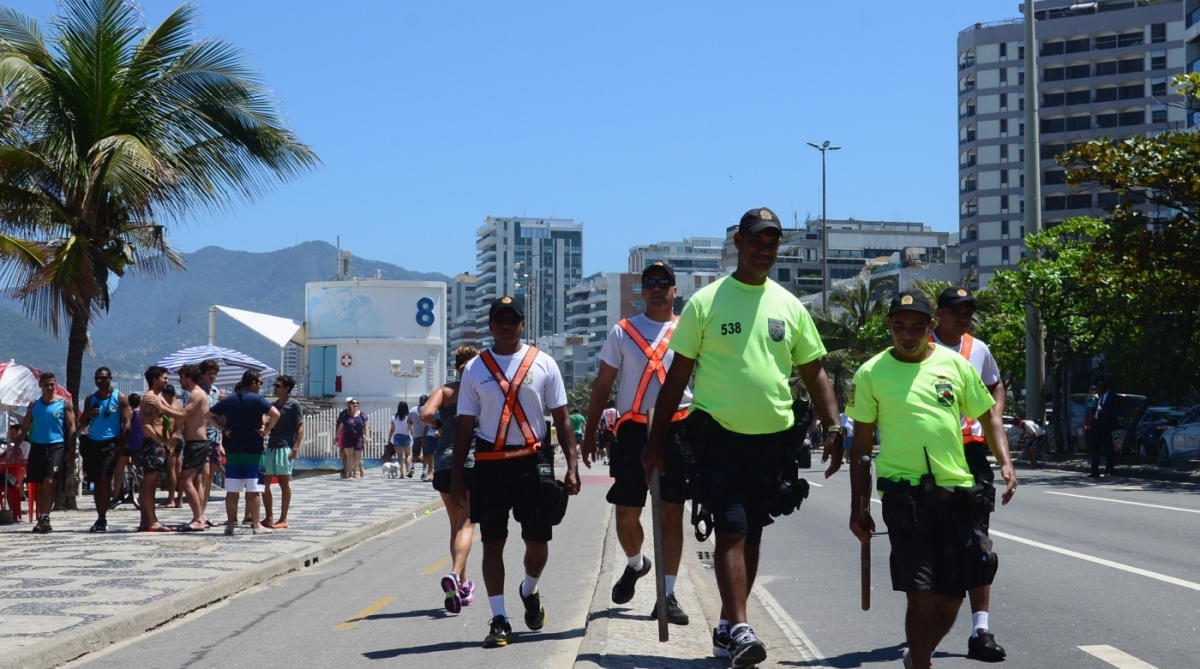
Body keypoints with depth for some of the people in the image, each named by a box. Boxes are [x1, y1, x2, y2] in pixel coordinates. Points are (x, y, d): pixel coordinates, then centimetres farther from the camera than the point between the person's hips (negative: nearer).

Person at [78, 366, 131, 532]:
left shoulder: (120, 398, 0)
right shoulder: (90, 399, 12)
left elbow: (126, 423, -5)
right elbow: (82, 423, 16)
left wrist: (121, 446, -14)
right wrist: (87, 415, -8)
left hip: (110, 443, -5)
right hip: (92, 443, 5)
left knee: (104, 479, -15)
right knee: (96, 482, 8)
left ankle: (102, 518, -13)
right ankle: (101, 517, 14)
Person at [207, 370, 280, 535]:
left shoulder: (229, 399, 9)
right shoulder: (257, 399, -7)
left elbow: (208, 415, 14)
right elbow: (275, 414, -21)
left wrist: (223, 428, 10)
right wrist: (266, 430, -9)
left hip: (233, 450, 4)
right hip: (253, 449, -4)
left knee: (232, 490, 5)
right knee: (253, 490, 0)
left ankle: (230, 524, 7)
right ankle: (256, 524, 4)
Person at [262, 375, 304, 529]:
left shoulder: (294, 405, -5)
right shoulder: (274, 404, 15)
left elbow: (300, 428, -8)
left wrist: (295, 448, -16)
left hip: (285, 448, -7)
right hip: (271, 447, 7)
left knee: (284, 483, -1)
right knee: (264, 483, 5)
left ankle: (283, 519, 4)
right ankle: (269, 518, 14)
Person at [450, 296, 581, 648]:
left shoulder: (543, 364, 4)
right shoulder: (475, 369, 6)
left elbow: (561, 418, 4)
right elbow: (465, 424, 7)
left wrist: (572, 465, -3)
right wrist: (457, 474, 3)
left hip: (534, 460, 0)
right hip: (490, 462, 1)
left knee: (537, 540, 3)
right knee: (492, 541, 1)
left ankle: (530, 591, 34)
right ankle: (499, 619, 8)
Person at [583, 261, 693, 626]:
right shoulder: (622, 331, 8)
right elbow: (602, 384, 10)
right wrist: (590, 433, 5)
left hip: (678, 428, 0)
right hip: (633, 430, 0)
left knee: (672, 513, 1)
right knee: (626, 514, 1)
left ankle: (667, 595, 8)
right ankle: (635, 564, 33)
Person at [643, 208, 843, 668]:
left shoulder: (789, 305, 8)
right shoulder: (706, 301, -2)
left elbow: (814, 373, 12)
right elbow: (678, 375, 0)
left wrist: (833, 427, 0)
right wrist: (656, 438, -2)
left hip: (773, 439, 4)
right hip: (719, 435, -4)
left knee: (752, 535, 9)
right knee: (731, 530, -13)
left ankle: (726, 627, 20)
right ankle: (739, 630, -16)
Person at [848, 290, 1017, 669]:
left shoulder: (955, 364, 7)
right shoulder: (871, 373, 1)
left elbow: (988, 417, 15)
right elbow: (861, 443, 4)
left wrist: (1005, 462, -2)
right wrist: (858, 507, 2)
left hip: (956, 490, 3)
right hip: (905, 491, -3)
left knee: (952, 595, 10)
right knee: (921, 594, -8)